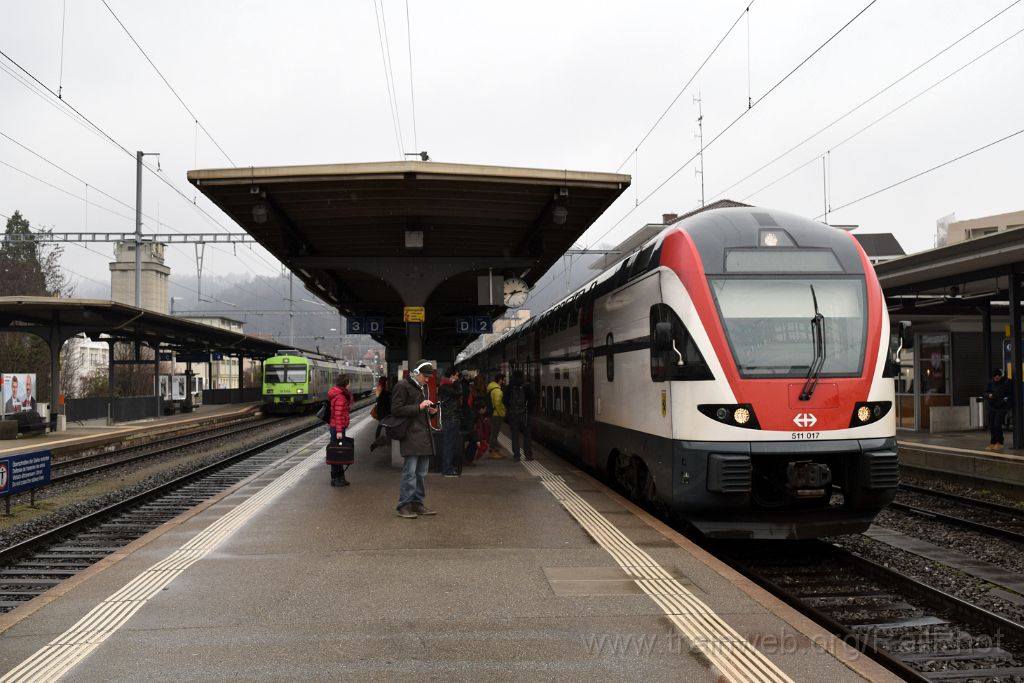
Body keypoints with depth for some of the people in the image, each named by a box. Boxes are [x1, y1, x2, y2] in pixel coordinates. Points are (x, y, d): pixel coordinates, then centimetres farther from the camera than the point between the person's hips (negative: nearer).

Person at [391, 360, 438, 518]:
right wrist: (419, 407, -17)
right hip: (411, 435, -9)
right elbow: (396, 410, -13)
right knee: (410, 471, -9)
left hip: (424, 435, 9)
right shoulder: (403, 386, -6)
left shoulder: (423, 387, 21)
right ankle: (404, 505, -2)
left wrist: (431, 411, 10)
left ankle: (417, 503, 17)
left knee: (421, 473, 10)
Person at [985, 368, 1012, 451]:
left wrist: (1007, 398, -21)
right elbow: (985, 393, 11)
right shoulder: (991, 383, 6)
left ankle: (999, 443, 1)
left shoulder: (1006, 383, -6)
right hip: (992, 407, 5)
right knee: (991, 426, 4)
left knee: (997, 425, -11)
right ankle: (992, 443, 13)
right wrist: (989, 395, -11)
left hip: (1001, 408, -5)